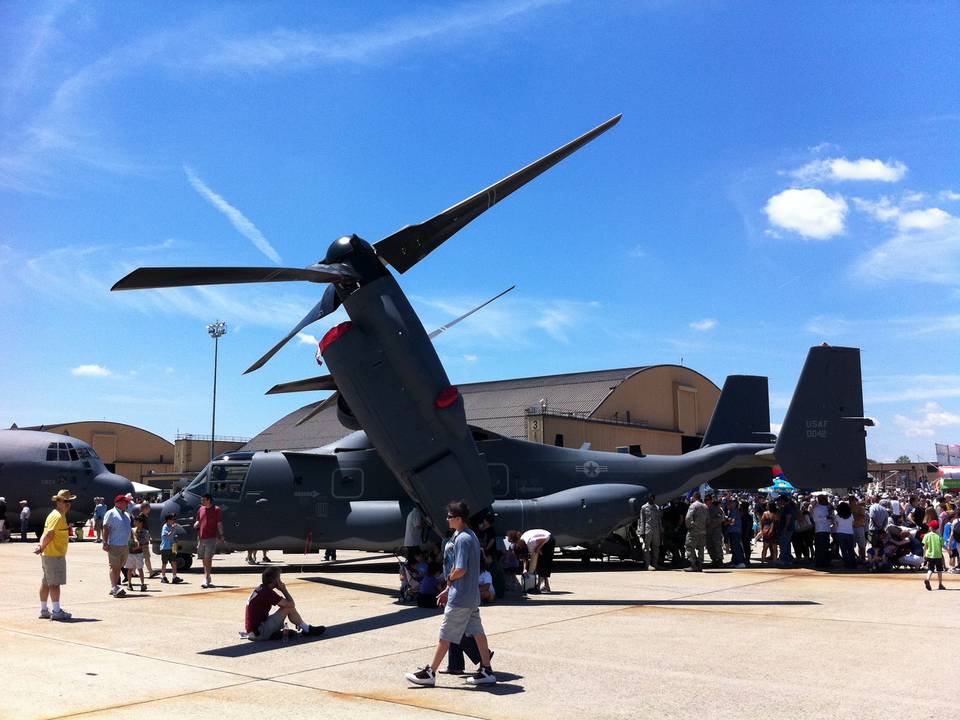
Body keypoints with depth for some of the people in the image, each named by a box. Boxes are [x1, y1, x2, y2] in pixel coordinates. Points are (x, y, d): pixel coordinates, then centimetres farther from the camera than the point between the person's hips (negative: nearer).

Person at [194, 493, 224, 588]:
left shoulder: (216, 510, -5)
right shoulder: (201, 509, 13)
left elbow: (219, 524, -4)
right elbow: (198, 521, 21)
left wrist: (221, 535, -9)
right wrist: (196, 524, -2)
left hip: (211, 538, -6)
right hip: (201, 538, 6)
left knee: (207, 558, -11)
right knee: (204, 559, 13)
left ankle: (206, 579, -11)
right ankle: (207, 578, 24)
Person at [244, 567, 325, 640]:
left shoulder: (259, 589, 8)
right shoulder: (268, 593, -19)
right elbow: (292, 604, -15)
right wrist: (284, 589, -6)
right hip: (258, 633, -9)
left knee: (287, 605, 12)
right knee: (289, 608, -9)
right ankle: (308, 629, 5)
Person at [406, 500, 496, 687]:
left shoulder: (462, 539, -19)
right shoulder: (471, 536, 12)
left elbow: (460, 570, -25)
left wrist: (450, 580, -4)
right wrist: (448, 590, 18)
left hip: (460, 598, -9)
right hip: (473, 595, 9)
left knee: (445, 635, -1)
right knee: (477, 631, 11)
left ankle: (430, 673, 8)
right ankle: (486, 671, 13)